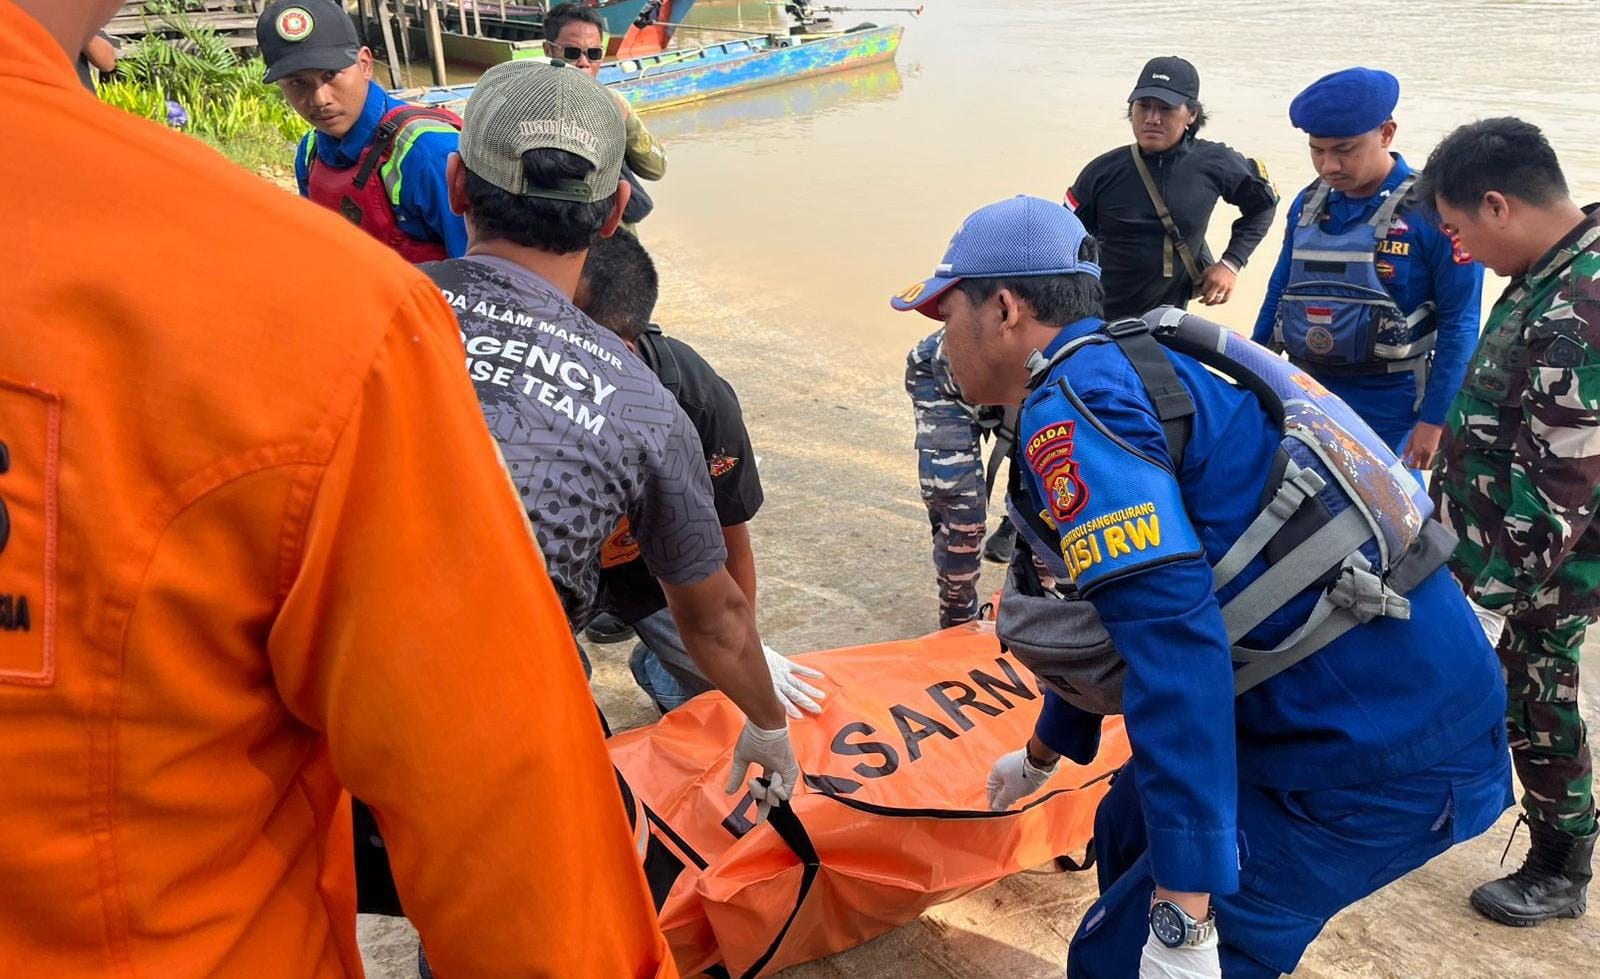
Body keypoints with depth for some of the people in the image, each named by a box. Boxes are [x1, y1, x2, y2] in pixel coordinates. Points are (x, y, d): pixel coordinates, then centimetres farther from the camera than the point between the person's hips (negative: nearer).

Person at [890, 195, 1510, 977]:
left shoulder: (1073, 404, -16)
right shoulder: (1120, 380, 15)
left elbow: (1174, 640, -27)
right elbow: (1126, 601, 28)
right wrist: (1044, 753, 41)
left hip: (1382, 754, -10)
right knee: (1129, 833, 23)